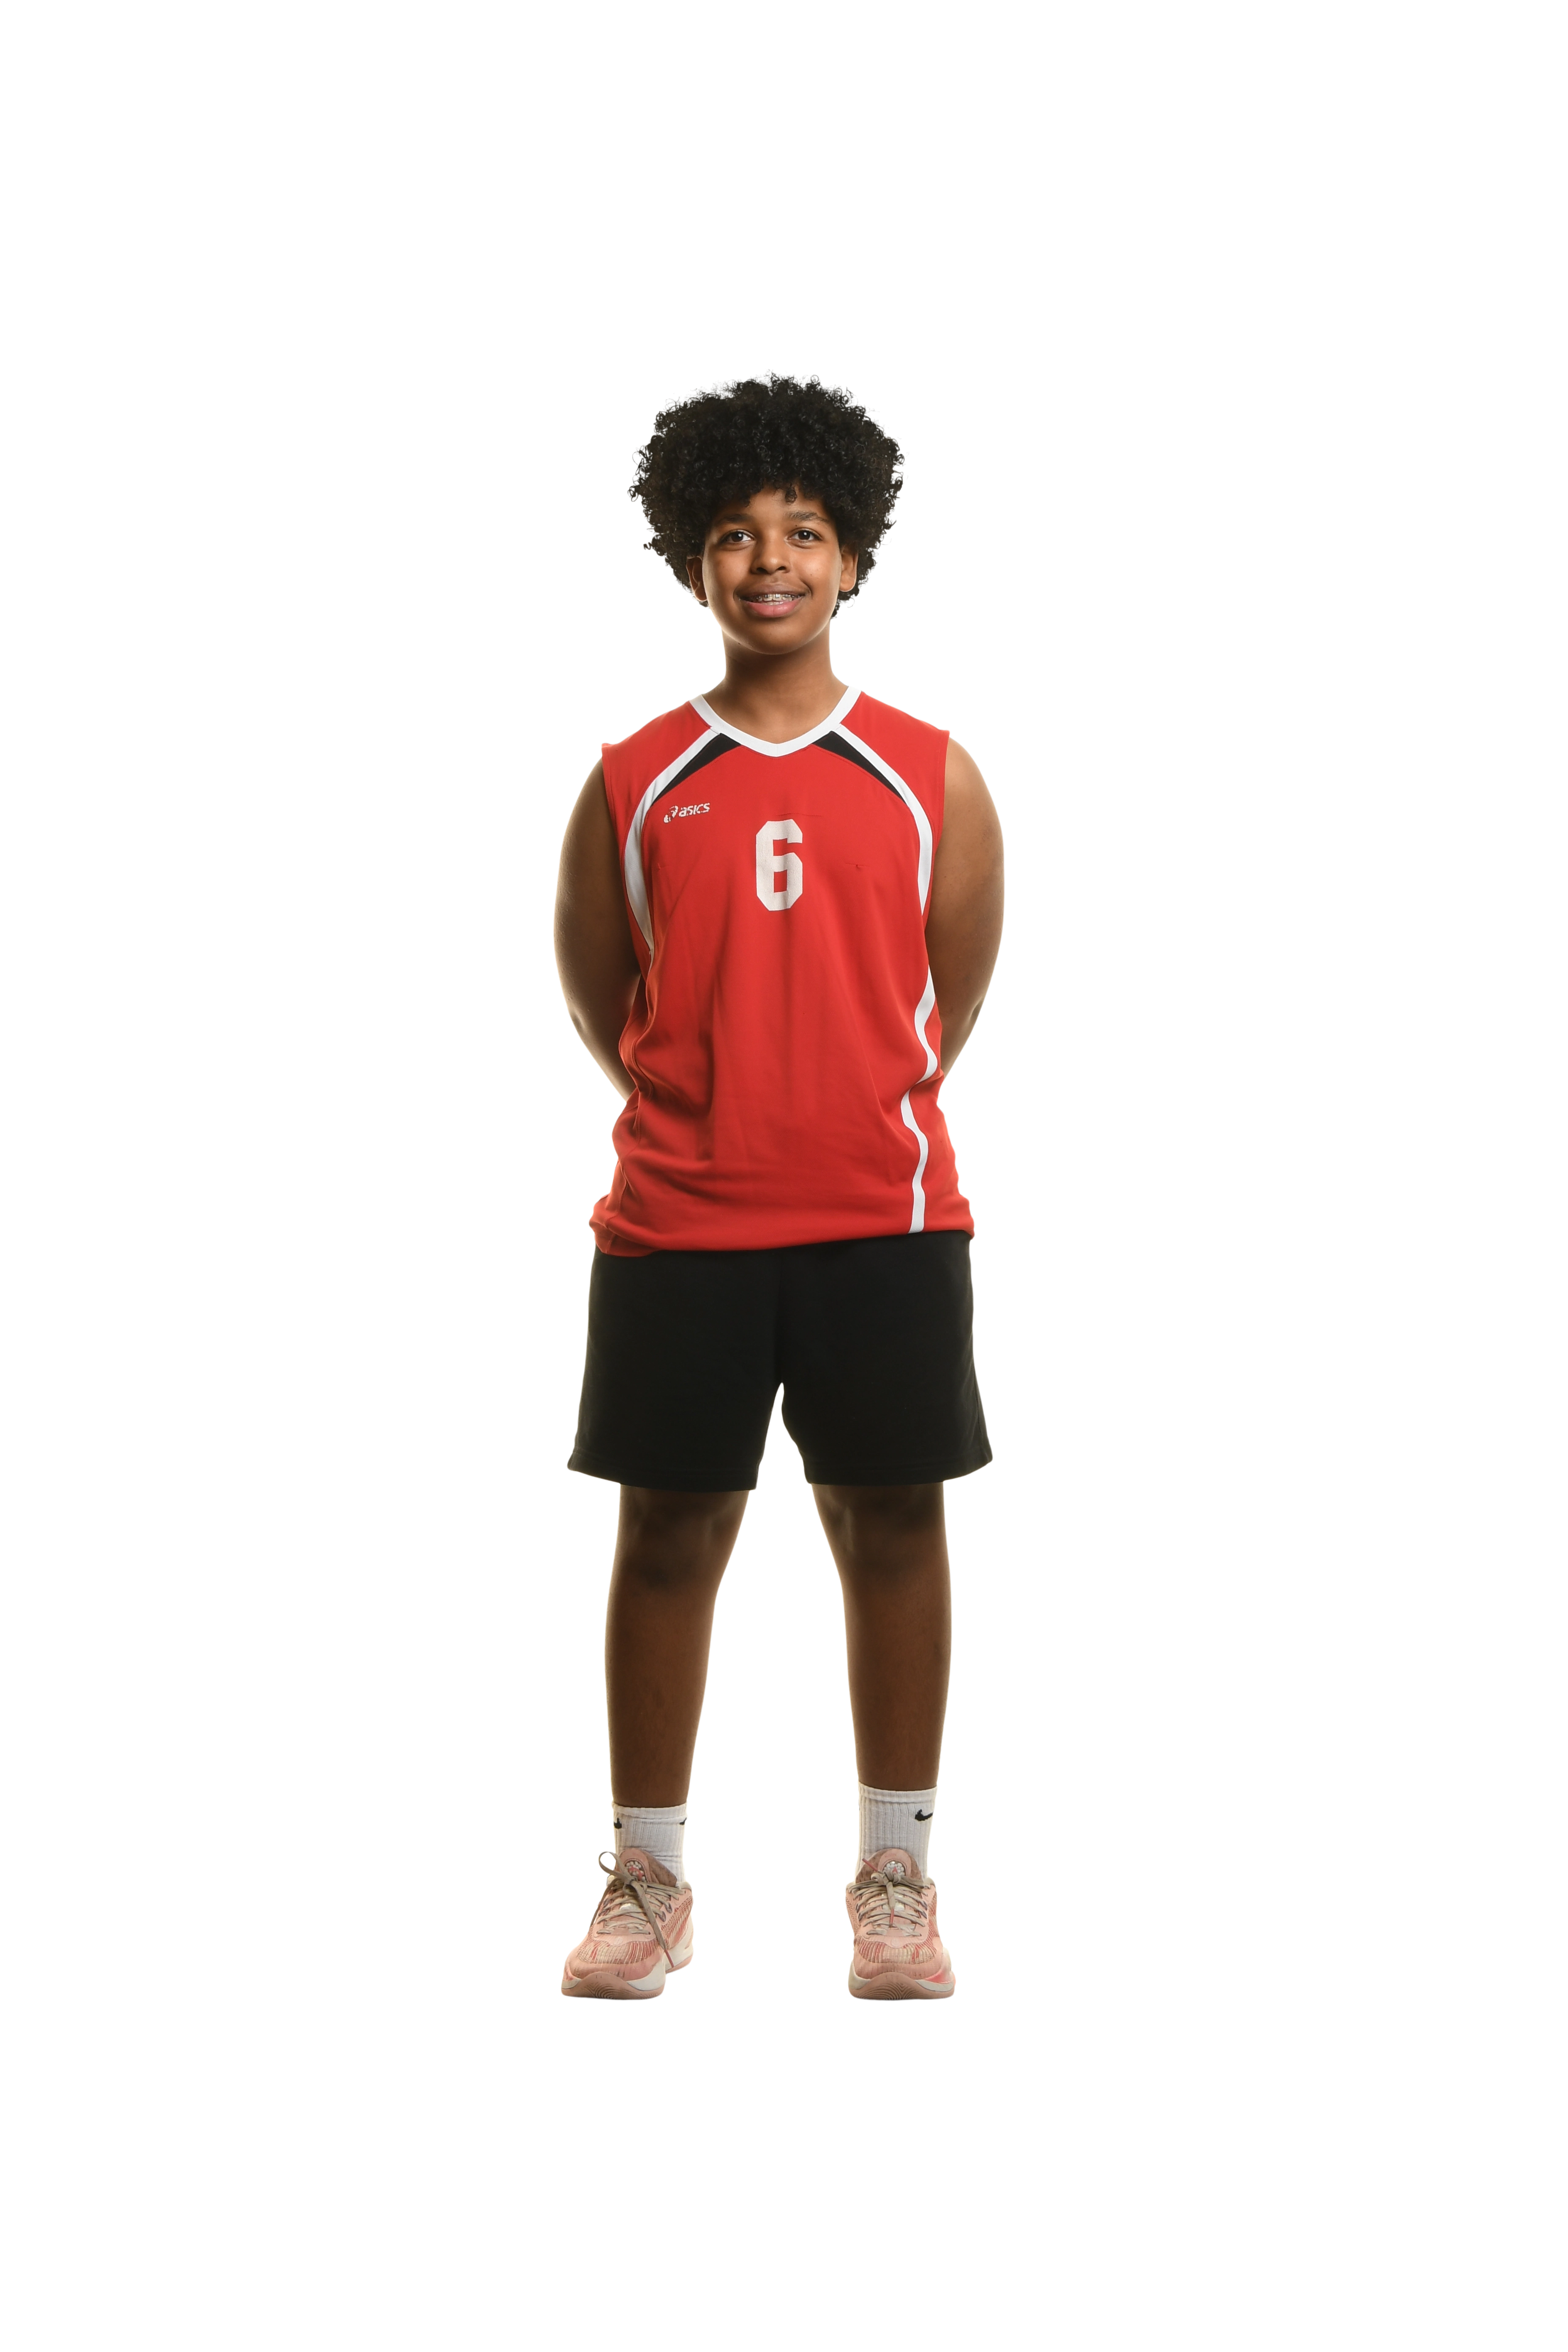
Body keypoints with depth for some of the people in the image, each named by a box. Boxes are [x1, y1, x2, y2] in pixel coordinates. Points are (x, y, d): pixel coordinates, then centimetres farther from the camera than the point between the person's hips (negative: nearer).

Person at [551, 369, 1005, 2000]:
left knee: (891, 1525, 6)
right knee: (669, 1531, 6)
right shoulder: (632, 787, 0)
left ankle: (896, 1878, 17)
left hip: (885, 1221, 0)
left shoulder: (933, 780, 0)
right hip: (677, 1225, 0)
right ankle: (647, 1881, 16)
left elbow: (955, 1000, 8)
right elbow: (595, 1001, 9)